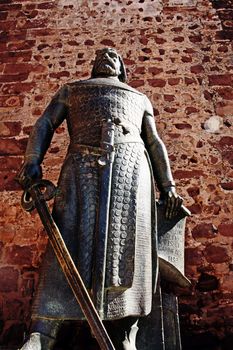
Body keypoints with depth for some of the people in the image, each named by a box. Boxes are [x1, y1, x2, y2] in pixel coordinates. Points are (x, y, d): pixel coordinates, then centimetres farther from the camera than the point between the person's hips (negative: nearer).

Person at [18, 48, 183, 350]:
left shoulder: (139, 98, 32)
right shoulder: (71, 89, 30)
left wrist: (168, 185, 11)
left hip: (130, 162, 1)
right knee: (70, 236, -14)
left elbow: (155, 143, 24)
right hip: (82, 163, -1)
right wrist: (32, 161, -3)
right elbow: (45, 124, 16)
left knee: (127, 240, -11)